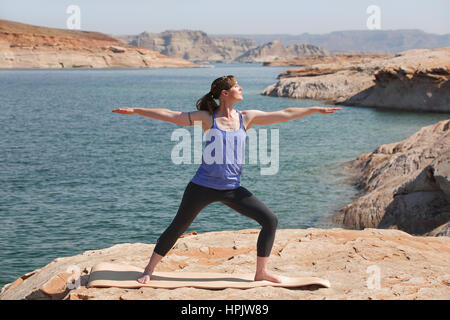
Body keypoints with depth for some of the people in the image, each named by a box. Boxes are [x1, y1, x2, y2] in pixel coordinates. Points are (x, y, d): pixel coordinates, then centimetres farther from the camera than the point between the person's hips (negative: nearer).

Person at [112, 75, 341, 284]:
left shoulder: (246, 118, 3)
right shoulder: (207, 118, -5)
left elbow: (284, 115, 6)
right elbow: (171, 116, -3)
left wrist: (316, 109, 7)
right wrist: (136, 111, -4)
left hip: (232, 189, 4)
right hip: (203, 186, -4)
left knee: (270, 221, -2)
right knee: (177, 228, 2)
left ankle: (261, 272, 11)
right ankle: (149, 270, 18)